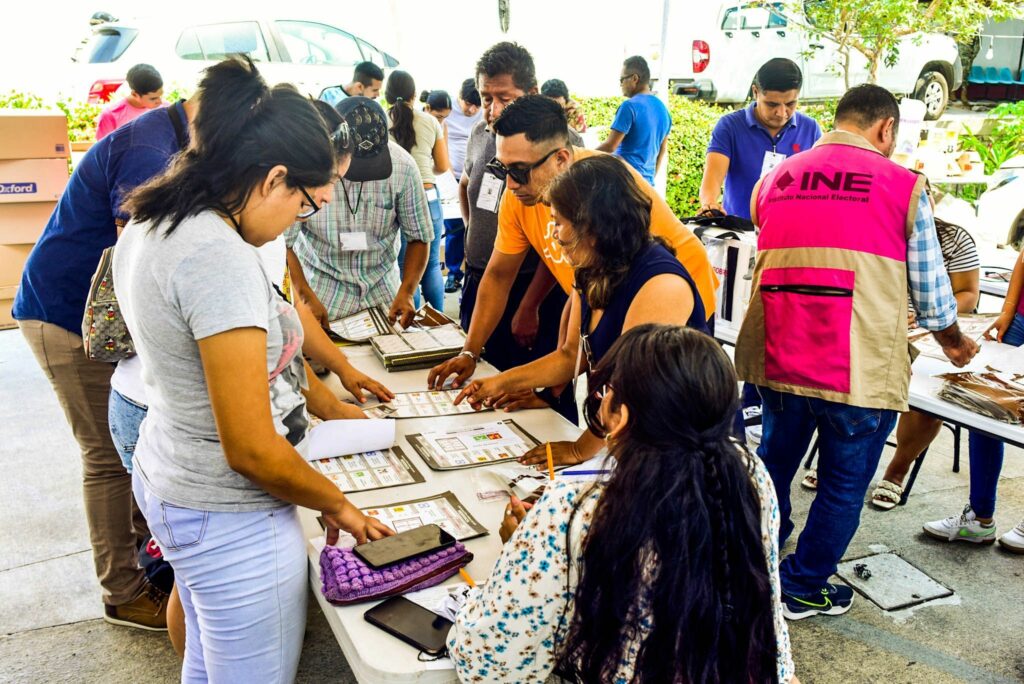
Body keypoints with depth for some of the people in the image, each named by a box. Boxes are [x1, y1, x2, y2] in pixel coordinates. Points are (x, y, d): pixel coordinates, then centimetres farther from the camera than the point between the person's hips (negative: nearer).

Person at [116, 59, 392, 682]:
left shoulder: (151, 226, 2)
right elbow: (251, 449, -27)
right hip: (228, 520, -9)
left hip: (166, 482, 9)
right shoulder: (220, 257, -28)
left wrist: (330, 404, 17)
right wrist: (339, 505, -10)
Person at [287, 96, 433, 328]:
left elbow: (418, 237, -6)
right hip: (322, 286, -2)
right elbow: (283, 241, -16)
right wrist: (306, 297, -25)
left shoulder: (402, 165, -15)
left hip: (382, 287, 2)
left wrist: (406, 292, -17)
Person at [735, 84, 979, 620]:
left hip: (777, 357, 5)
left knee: (775, 460, 24)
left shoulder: (775, 178, 9)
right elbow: (930, 291, 3)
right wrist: (954, 344, 23)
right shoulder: (903, 185, -2)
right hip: (859, 369, -4)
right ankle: (802, 590, 28)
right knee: (843, 484, 14)